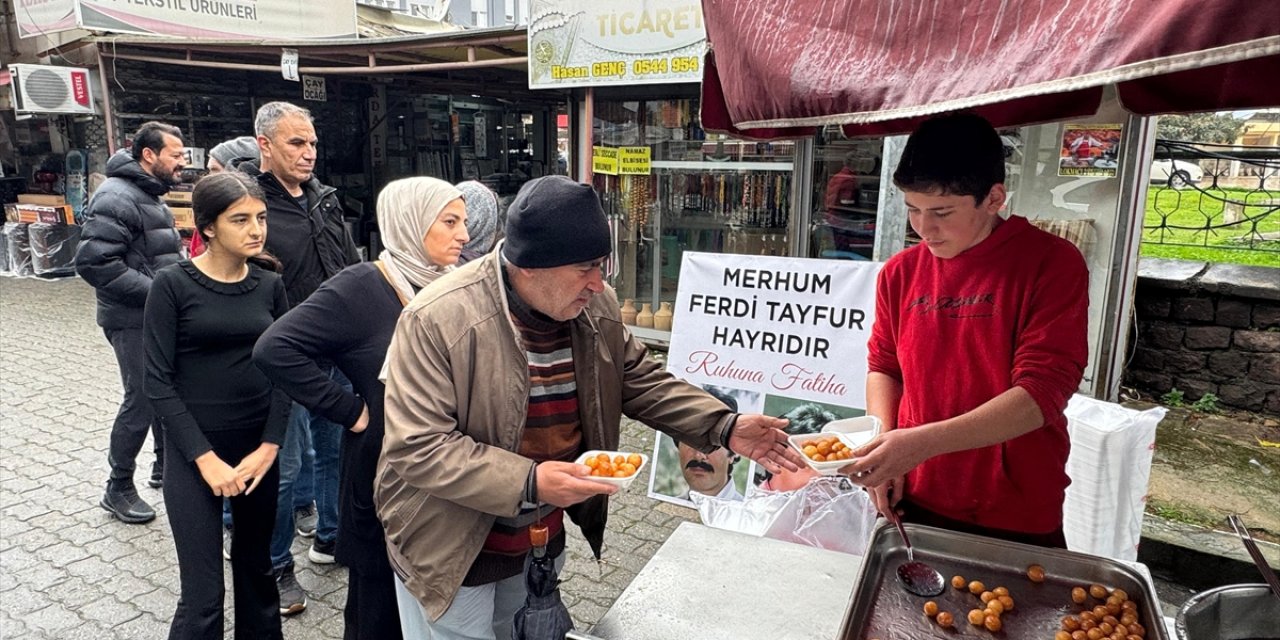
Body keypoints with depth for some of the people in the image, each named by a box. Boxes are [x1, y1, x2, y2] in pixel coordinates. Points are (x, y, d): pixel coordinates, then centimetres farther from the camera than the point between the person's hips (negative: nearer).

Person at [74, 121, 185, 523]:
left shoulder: (150, 196, 15)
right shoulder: (117, 197, -17)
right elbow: (94, 262, -25)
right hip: (133, 321, -10)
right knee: (142, 401, -3)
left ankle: (165, 467, 34)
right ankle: (118, 489, 14)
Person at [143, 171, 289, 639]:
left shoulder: (270, 285, 2)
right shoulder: (173, 284, -8)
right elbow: (158, 381, -10)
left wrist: (269, 447, -7)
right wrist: (205, 458, -14)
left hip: (258, 449, 3)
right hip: (194, 452, -3)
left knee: (256, 572, 16)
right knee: (203, 594, 0)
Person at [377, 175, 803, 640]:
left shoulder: (594, 306, -7)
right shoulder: (436, 321, -25)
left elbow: (639, 380, 5)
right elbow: (417, 448, -26)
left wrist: (724, 427, -6)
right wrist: (526, 482, -35)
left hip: (544, 541, 6)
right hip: (453, 554, -5)